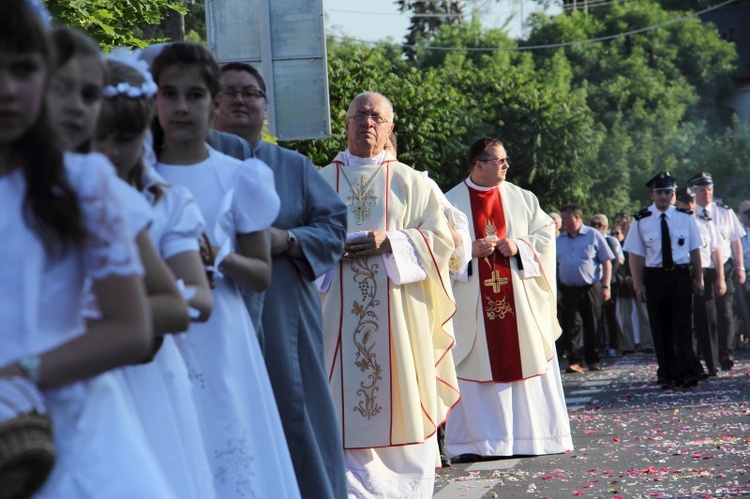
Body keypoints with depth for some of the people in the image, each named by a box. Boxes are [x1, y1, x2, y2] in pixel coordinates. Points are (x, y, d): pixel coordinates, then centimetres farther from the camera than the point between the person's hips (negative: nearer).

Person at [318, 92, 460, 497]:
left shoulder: (410, 182, 9)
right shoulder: (320, 182, 11)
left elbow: (440, 239, 2)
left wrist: (389, 241, -12)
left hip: (398, 313, 0)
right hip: (339, 315, 0)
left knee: (402, 404, 2)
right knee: (344, 409, -3)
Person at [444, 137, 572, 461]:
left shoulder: (522, 198, 11)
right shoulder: (452, 201, 3)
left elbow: (546, 232, 7)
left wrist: (519, 245, -10)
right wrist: (470, 250, -15)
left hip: (520, 300, 2)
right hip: (472, 303, -2)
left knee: (525, 363, 2)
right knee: (475, 369, -3)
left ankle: (530, 435, 10)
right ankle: (474, 441, 2)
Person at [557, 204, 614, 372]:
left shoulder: (593, 235, 1)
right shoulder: (559, 240, 13)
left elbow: (607, 262, -1)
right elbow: (555, 266, 16)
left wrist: (605, 286, -9)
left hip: (591, 289, -3)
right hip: (569, 290, 3)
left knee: (592, 325, 3)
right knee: (573, 325, -4)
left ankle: (593, 360, 13)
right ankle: (575, 361, -8)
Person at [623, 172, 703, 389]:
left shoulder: (685, 218, 4)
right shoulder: (641, 221, 0)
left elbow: (695, 250, 8)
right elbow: (636, 255, 0)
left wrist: (698, 278, 4)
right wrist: (639, 284, -5)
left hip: (681, 276, 0)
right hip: (654, 277, 0)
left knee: (683, 326, -5)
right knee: (661, 328, 6)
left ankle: (686, 373, -3)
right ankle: (667, 374, 15)